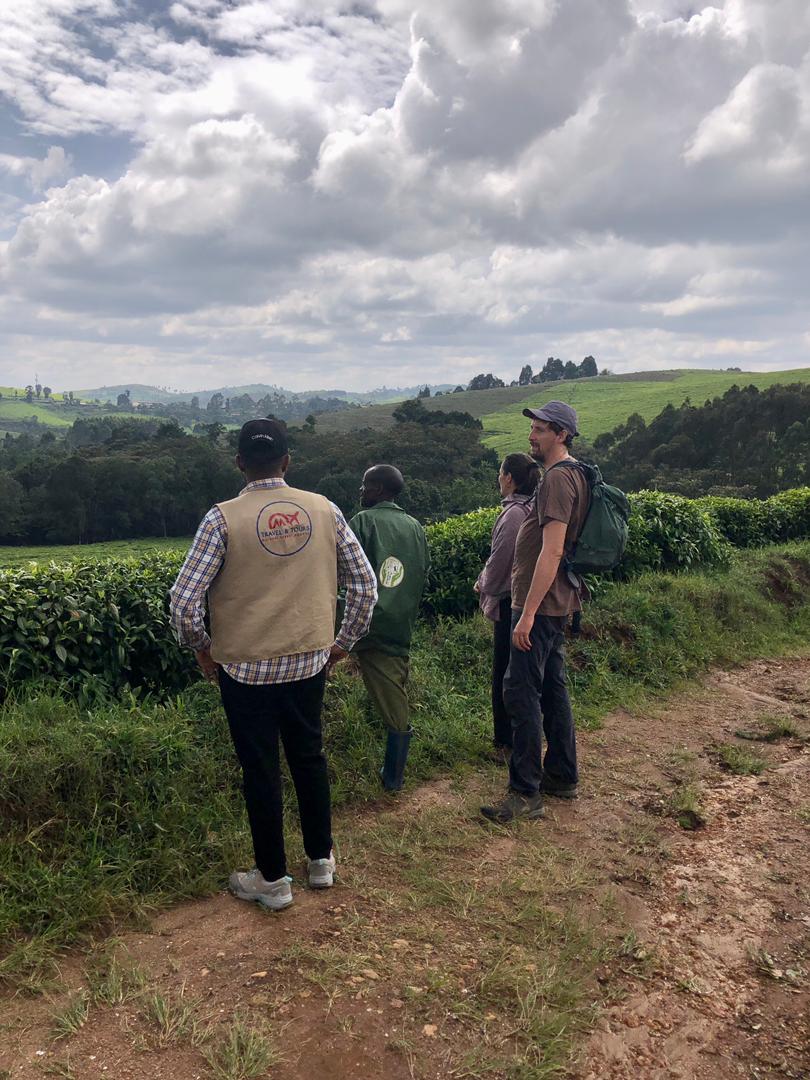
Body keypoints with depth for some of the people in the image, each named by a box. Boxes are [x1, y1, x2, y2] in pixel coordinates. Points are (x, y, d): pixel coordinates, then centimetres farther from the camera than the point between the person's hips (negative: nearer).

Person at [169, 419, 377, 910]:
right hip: (309, 662, 3)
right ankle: (321, 860, 34)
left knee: (261, 771, 11)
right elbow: (365, 583, 1)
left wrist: (202, 648, 3)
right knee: (309, 757, 20)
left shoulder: (223, 518, -14)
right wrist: (344, 641, 12)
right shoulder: (324, 510, -4)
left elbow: (184, 602, -14)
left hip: (245, 667, -3)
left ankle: (272, 879, 25)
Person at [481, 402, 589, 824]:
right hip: (556, 603, 11)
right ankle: (562, 776, 27)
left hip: (540, 604, -11)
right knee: (552, 689, 16)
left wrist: (528, 612, -26)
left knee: (521, 693, -7)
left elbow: (551, 551, -25)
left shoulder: (558, 478, -17)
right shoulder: (573, 475, 16)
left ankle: (526, 793, 0)